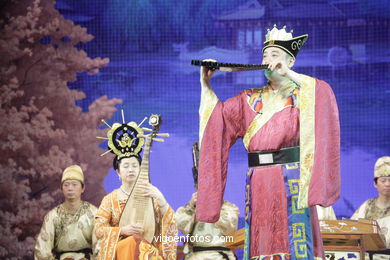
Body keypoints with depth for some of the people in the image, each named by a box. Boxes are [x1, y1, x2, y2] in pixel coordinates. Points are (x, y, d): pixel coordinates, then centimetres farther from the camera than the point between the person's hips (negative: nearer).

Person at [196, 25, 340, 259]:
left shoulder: (300, 95, 4)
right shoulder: (250, 99, 17)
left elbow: (323, 93, -16)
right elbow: (217, 116, 11)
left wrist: (288, 74, -17)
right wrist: (206, 84, 1)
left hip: (291, 184, -4)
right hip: (258, 185, 4)